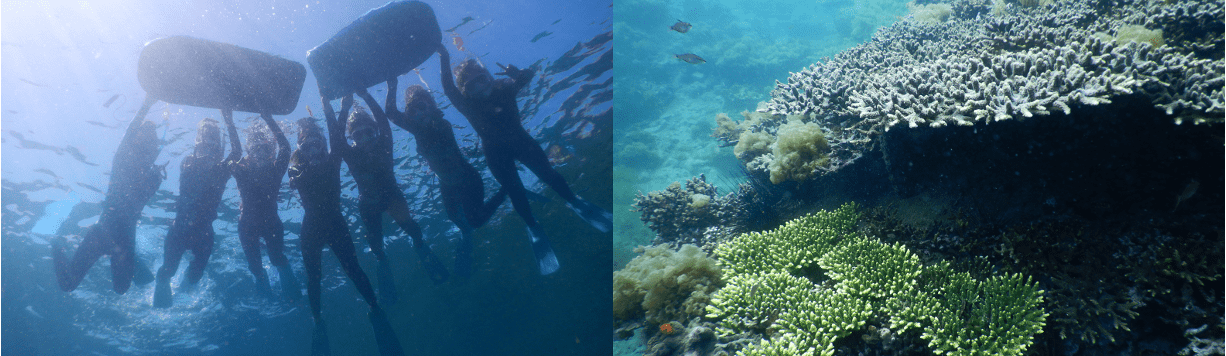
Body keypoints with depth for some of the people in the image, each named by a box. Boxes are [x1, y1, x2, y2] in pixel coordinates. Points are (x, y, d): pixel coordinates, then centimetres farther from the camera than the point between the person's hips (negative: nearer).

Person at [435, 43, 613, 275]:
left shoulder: (503, 88, -10)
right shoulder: (468, 104, -16)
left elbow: (529, 76, -12)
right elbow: (449, 90, -31)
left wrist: (518, 73, -34)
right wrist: (445, 62, -39)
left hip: (520, 140, 2)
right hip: (496, 152, -1)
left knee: (546, 173, -10)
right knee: (514, 190, -12)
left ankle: (574, 202, 9)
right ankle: (534, 229, 2)